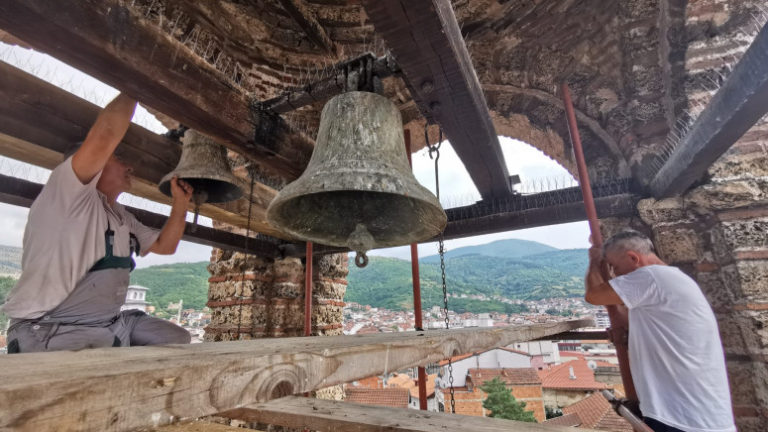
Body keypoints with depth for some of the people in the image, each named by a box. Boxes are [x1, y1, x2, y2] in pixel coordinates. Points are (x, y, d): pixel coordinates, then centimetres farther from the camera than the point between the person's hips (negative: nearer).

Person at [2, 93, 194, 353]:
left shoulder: (124, 218, 14)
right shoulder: (66, 191, -13)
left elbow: (165, 246, 20)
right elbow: (105, 138, -29)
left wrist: (180, 202, 9)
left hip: (109, 324, 9)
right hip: (49, 329, -9)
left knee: (178, 339, 10)